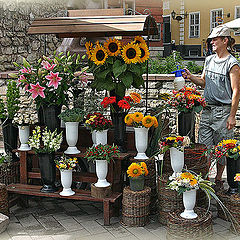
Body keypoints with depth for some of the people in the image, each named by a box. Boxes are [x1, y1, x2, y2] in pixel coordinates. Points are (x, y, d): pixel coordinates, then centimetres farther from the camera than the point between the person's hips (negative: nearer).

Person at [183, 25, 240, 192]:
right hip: (207, 109, 6)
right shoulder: (209, 60, 11)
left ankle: (218, 179, 20)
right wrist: (190, 77, 2)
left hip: (223, 110, -6)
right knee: (203, 146, 5)